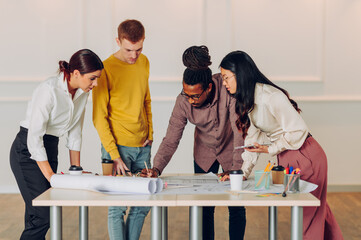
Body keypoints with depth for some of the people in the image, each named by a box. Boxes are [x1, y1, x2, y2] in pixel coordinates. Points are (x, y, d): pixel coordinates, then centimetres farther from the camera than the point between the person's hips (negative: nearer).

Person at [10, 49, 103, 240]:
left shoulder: (82, 92, 0)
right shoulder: (50, 90, -23)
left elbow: (75, 132, 10)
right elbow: (34, 137, -24)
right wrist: (51, 176, -24)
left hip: (50, 150, 7)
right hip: (27, 151, -7)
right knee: (41, 216, -15)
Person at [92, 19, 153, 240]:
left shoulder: (144, 62, 8)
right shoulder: (106, 69, -11)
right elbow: (99, 117, -10)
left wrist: (150, 133, 10)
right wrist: (114, 155, -14)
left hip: (143, 147, 6)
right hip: (117, 146, -6)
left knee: (143, 203, 9)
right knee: (117, 207, -3)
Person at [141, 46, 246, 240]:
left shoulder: (228, 89, -32)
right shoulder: (183, 102, -24)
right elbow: (171, 140, -22)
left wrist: (236, 168, -39)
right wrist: (156, 168, -37)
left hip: (231, 150, -2)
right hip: (204, 153, 2)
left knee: (236, 207, 4)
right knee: (204, 207, 4)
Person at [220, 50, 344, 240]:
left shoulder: (271, 96, -23)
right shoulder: (247, 100, 6)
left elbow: (298, 130, -22)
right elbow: (253, 137, 7)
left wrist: (270, 150, -18)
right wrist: (243, 171, -1)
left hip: (306, 156, -9)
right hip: (286, 160, 9)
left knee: (310, 214, -1)